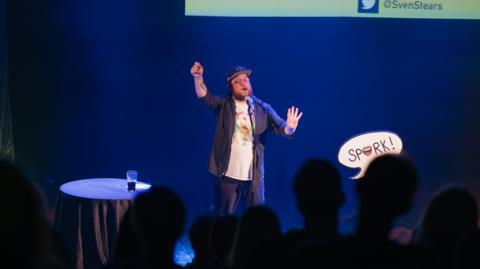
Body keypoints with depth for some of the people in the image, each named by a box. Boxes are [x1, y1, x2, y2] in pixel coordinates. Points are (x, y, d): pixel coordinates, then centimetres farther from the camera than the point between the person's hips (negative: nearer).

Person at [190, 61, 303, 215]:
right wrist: (198, 78, -35)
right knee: (223, 217, 10)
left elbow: (279, 127, -7)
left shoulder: (263, 109, 3)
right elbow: (204, 96, -15)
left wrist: (289, 128, -31)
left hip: (254, 176, 1)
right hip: (227, 174, -1)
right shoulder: (223, 106, 0)